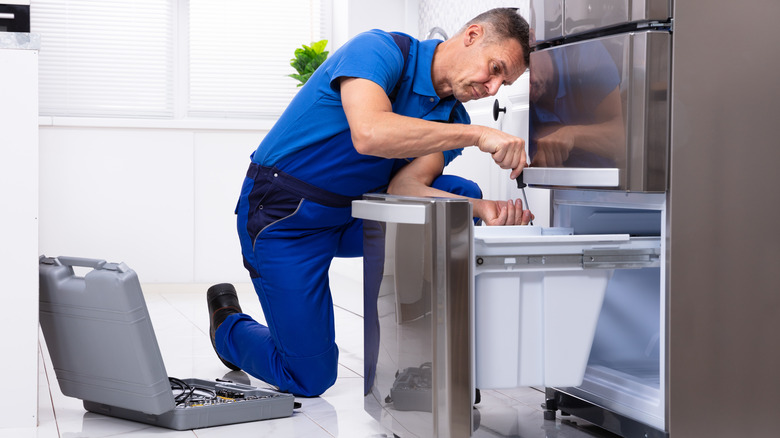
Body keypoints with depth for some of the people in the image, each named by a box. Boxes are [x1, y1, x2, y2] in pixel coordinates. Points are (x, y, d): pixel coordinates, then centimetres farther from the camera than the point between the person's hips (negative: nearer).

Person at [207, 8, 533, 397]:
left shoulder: (452, 118, 0)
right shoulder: (380, 50, -21)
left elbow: (405, 187, -16)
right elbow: (370, 134, -41)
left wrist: (484, 209, -32)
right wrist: (477, 135, -42)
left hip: (355, 213, 7)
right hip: (287, 217, -7)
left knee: (461, 195, -13)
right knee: (310, 380, -6)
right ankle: (229, 326, 25)